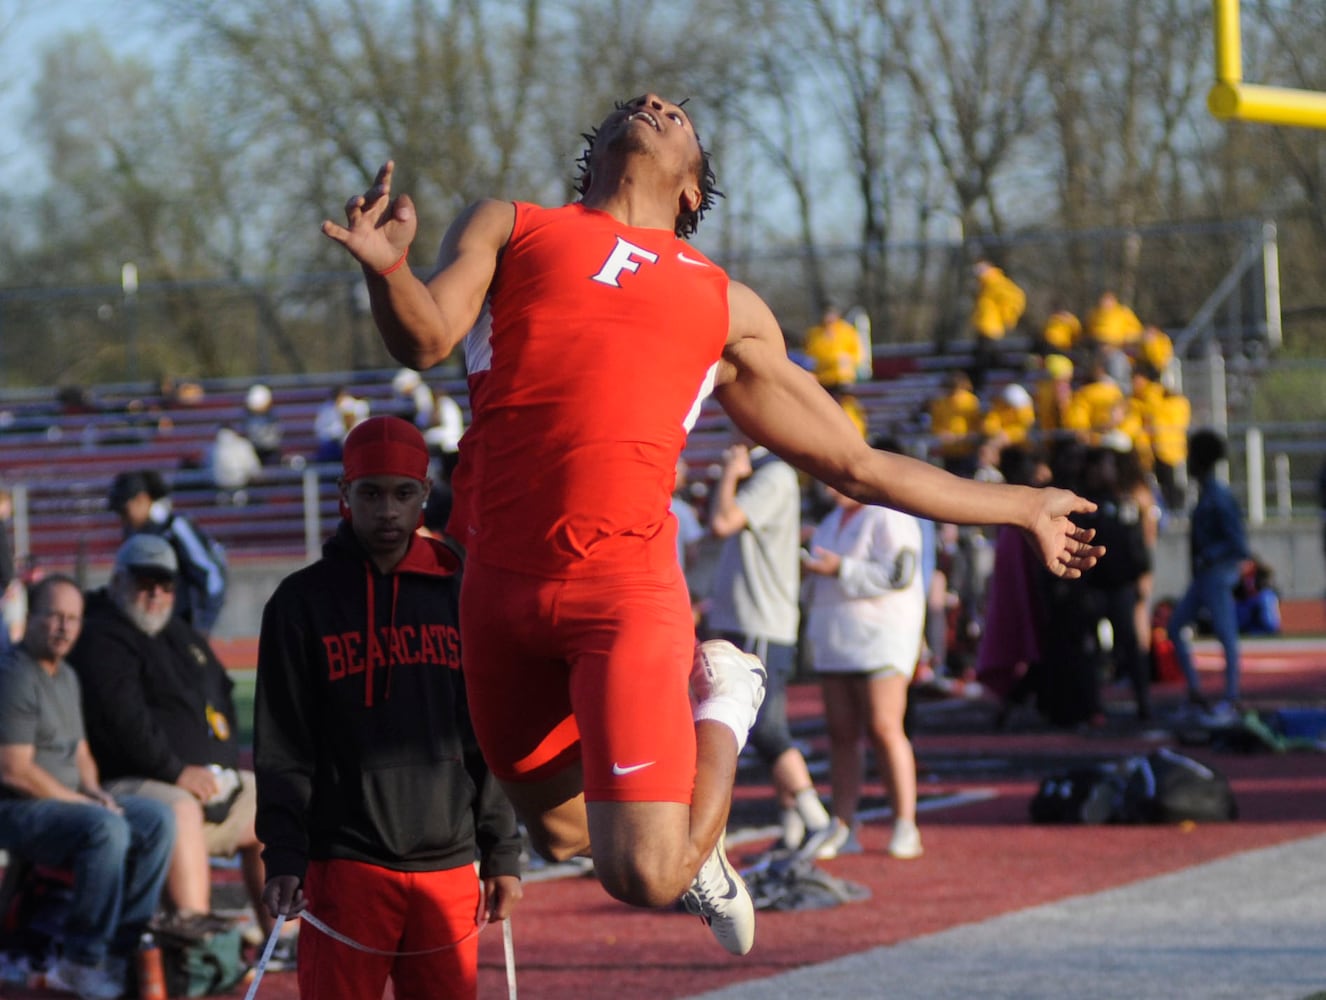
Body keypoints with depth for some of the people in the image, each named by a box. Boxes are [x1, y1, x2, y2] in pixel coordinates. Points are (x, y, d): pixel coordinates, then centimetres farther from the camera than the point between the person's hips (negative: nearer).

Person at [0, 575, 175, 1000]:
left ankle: (121, 949, -8)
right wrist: (80, 801, -13)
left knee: (158, 819, -5)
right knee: (107, 830, -33)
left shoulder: (66, 676, 16)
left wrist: (93, 790, 2)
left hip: (66, 800, 10)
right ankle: (81, 962, -24)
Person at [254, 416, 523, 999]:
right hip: (346, 865, -3)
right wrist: (284, 858, -11)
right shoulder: (302, 601, 4)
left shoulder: (459, 595, 11)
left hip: (450, 864, 3)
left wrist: (502, 854, 8)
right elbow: (282, 749, -1)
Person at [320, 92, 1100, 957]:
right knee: (560, 832, 11)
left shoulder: (727, 306, 18)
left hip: (626, 586, -1)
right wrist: (388, 269, -22)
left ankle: (722, 706, 15)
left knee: (647, 877, -11)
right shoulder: (507, 228, 17)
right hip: (502, 583, 1)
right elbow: (424, 340, 0)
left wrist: (1024, 510, 22)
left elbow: (856, 465, 22)